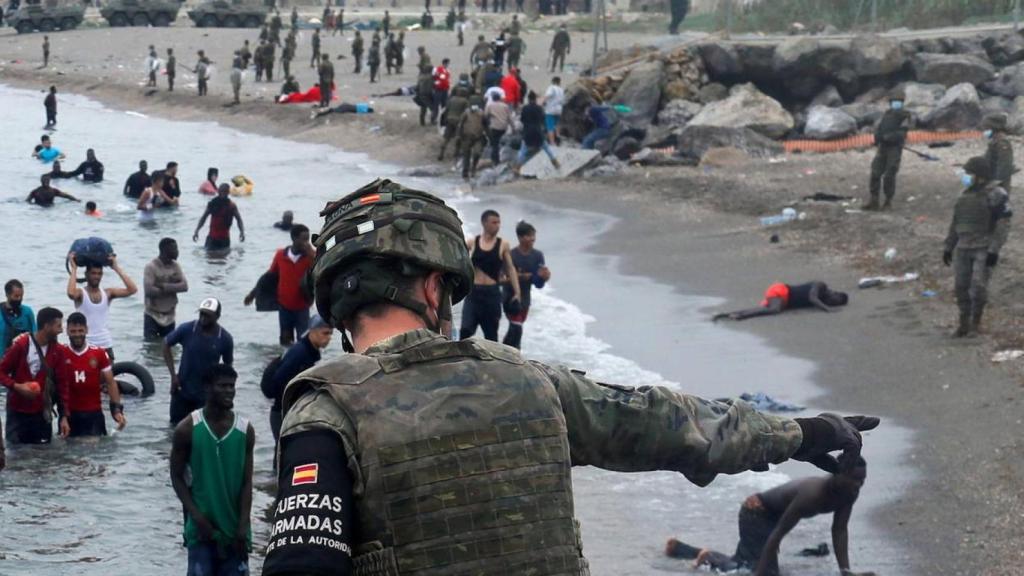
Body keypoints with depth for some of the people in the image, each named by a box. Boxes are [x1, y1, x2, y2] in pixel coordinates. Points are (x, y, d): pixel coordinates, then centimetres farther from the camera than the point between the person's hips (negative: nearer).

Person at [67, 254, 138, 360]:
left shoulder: (107, 293, 4)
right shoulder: (81, 293, -6)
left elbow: (132, 289, -8)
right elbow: (71, 293, -31)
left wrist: (116, 267, -5)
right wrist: (74, 268, -20)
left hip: (106, 346, 4)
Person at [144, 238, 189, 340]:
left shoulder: (175, 266, 3)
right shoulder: (151, 267, -14)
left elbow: (184, 286, -8)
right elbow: (149, 290, -24)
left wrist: (164, 286, -21)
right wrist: (173, 288, -16)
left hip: (169, 316, 5)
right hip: (152, 315, -5)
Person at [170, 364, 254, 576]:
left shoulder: (245, 430, -1)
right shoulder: (187, 429, -6)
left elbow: (247, 483, 0)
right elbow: (177, 477, -1)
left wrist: (242, 525, -9)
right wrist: (197, 516, -12)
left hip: (234, 527, 2)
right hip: (201, 526, -2)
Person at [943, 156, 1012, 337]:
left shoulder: (996, 195, -11)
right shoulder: (966, 194, 11)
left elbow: (1003, 225, -14)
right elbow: (956, 223, 17)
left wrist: (994, 251, -21)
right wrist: (948, 247, 14)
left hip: (985, 248, -6)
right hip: (964, 248, 6)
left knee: (978, 286, -11)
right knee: (962, 286, 4)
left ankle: (975, 324, 4)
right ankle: (964, 324, 15)